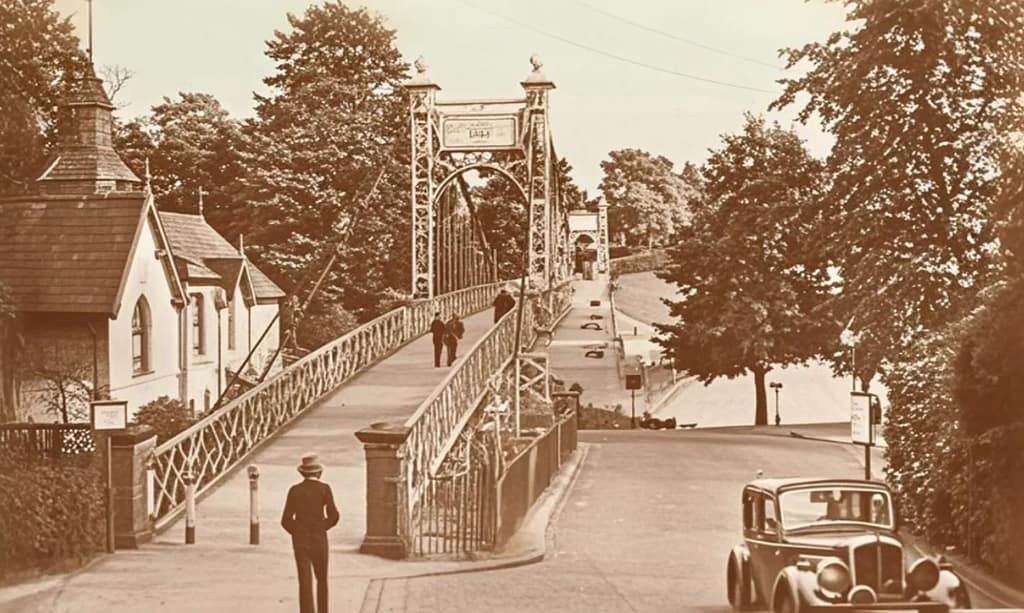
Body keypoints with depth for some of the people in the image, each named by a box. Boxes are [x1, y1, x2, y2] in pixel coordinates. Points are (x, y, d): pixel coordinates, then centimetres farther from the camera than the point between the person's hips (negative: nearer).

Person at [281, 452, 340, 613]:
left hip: (300, 541, 0)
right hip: (319, 540, 0)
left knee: (305, 582, 0)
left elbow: (286, 520, -3)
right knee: (322, 580, 19)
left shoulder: (295, 490, -2)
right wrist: (322, 527, 9)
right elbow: (333, 516, -10)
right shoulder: (324, 488, -6)